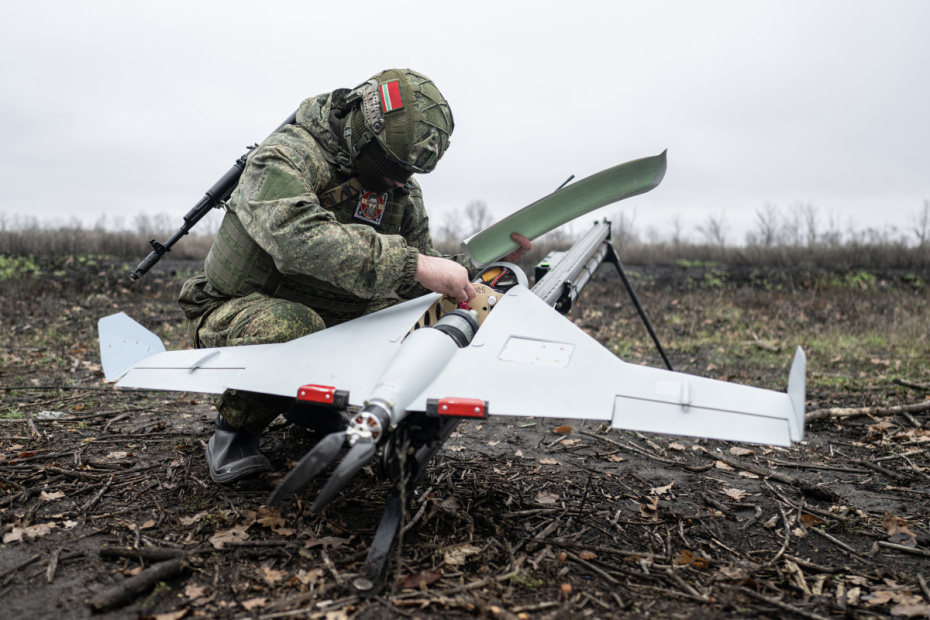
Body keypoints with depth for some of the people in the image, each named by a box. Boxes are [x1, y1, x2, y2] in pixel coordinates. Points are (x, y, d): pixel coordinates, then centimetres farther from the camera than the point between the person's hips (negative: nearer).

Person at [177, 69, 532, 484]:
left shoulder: (400, 189, 1)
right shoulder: (285, 157, -23)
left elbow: (414, 281, 4)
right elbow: (298, 236, -44)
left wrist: (480, 262, -14)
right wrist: (414, 264, -47)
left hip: (331, 317, 7)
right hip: (238, 311, -6)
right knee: (290, 328, -40)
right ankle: (235, 428, -8)